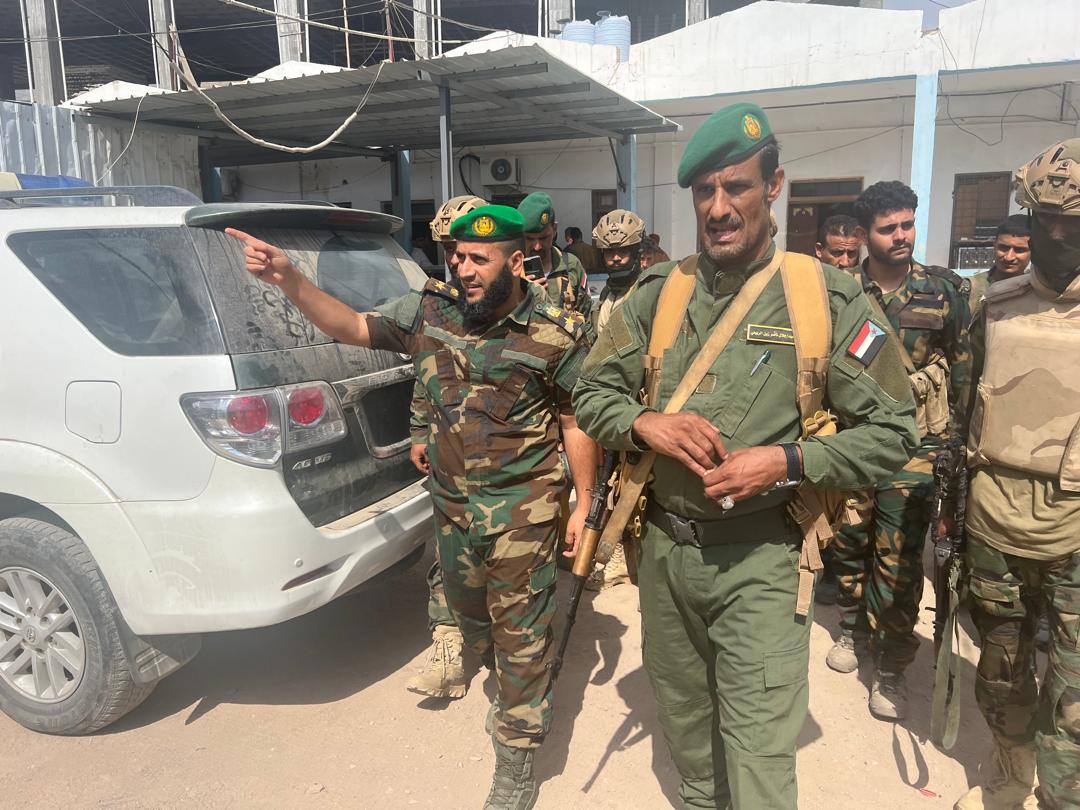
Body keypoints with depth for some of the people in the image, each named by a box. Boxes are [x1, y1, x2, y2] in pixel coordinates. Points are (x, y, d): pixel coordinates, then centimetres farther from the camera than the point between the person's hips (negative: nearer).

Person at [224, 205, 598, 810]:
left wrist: (584, 504, -3)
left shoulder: (557, 334, -13)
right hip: (452, 503, 6)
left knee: (519, 632, 5)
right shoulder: (431, 310, -4)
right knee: (471, 616, 24)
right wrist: (288, 279, -14)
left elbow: (576, 425, -6)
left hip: (522, 510, -5)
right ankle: (522, 694, 53)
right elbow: (354, 328, -1)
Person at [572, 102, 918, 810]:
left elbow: (893, 432, -5)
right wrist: (644, 423, -14)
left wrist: (786, 461, -19)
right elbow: (593, 393, 7)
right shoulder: (661, 292, 2)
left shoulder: (826, 299, -7)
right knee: (686, 726, 24)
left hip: (759, 559, -3)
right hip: (664, 547, 4)